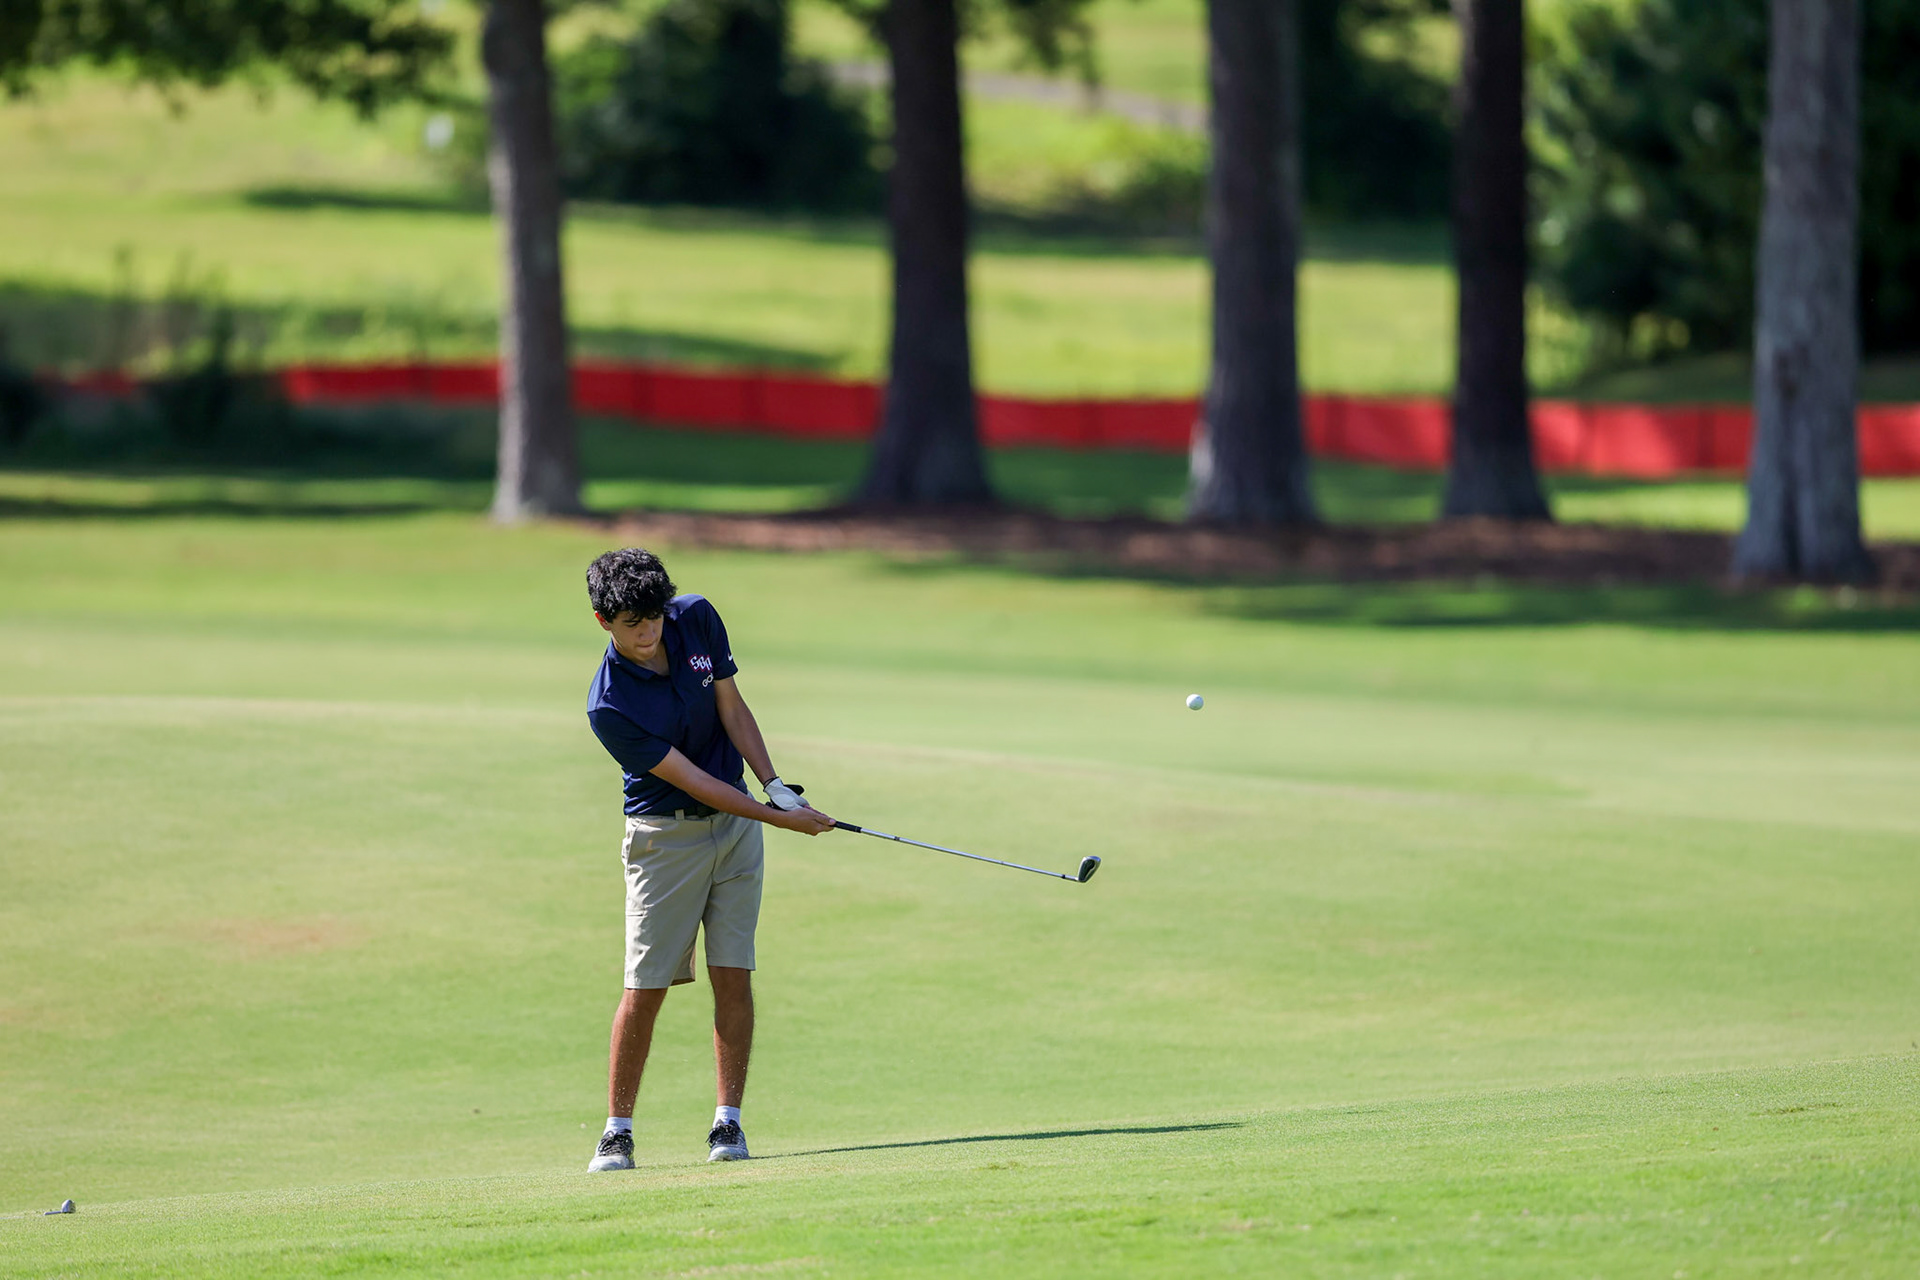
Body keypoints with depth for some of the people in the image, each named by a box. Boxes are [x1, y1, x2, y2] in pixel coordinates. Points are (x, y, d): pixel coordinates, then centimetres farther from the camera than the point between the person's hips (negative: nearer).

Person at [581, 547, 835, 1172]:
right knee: (645, 987, -5)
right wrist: (779, 817, -22)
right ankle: (618, 1132, 4)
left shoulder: (697, 619, -8)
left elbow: (732, 709, 2)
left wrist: (776, 785, -10)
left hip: (735, 820, 4)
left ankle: (728, 1121, 1)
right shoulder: (610, 707, -24)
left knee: (733, 974, -2)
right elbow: (692, 781, -21)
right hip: (664, 834, -4)